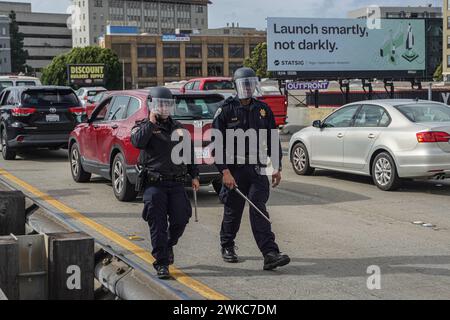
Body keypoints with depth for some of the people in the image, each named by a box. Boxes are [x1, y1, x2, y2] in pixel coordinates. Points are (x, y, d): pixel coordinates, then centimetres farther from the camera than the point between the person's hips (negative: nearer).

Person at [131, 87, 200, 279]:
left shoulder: (178, 128, 17)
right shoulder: (144, 127, 2)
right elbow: (137, 142, -21)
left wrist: (194, 175, 17)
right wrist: (151, 123, -15)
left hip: (176, 183, 4)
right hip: (154, 184, -4)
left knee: (180, 220, 0)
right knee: (158, 224, -8)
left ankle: (169, 245, 31)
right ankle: (161, 263, -2)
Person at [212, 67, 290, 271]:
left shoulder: (263, 110, 9)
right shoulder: (226, 110, -4)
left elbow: (273, 140, 16)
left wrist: (277, 168, 12)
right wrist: (225, 171, -13)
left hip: (257, 169, 2)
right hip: (234, 170, -2)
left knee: (258, 210, -8)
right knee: (233, 211, 8)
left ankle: (270, 254, -16)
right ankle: (227, 247, 31)